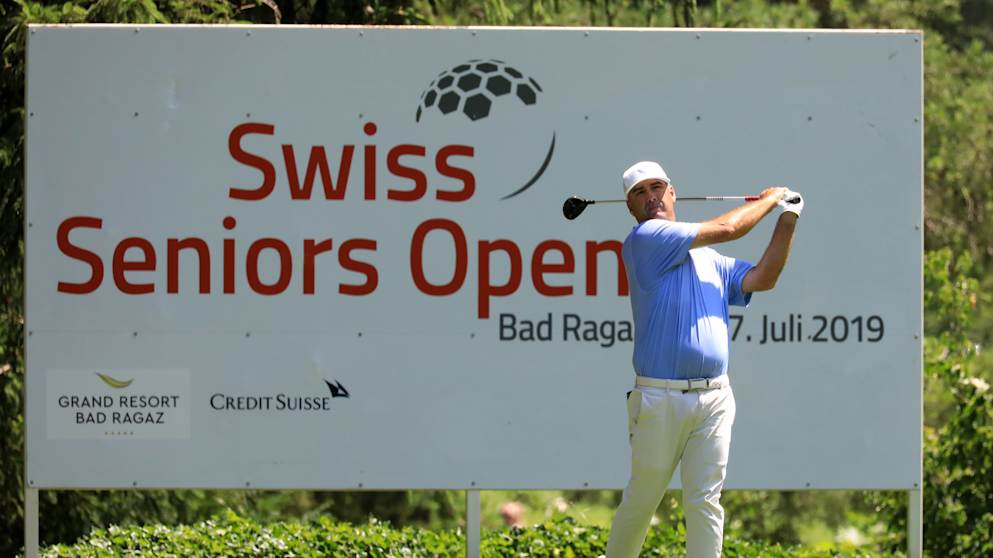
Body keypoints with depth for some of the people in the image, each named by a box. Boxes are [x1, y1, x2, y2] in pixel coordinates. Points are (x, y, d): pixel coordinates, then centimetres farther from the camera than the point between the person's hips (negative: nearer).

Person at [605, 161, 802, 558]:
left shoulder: (710, 259, 19)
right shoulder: (645, 240, -3)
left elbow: (762, 279, 11)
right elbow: (726, 229, -4)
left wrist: (787, 219, 7)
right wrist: (770, 198, 11)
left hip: (714, 398, 5)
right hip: (659, 397, -5)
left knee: (705, 503, 1)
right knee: (642, 498, 5)